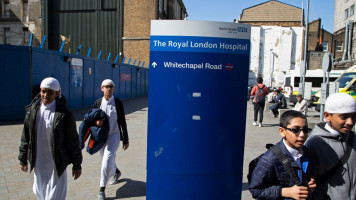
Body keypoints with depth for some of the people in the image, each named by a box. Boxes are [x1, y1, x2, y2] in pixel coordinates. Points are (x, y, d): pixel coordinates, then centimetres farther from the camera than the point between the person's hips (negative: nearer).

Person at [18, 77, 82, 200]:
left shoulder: (64, 114, -14)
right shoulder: (32, 110, -2)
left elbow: (73, 140, -9)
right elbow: (26, 136, 8)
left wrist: (77, 164, -5)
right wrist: (23, 159, 11)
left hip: (57, 163, -4)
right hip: (38, 162, 4)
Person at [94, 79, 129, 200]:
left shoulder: (118, 103, -7)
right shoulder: (98, 103, -1)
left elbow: (122, 122, -3)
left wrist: (126, 140, -1)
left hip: (114, 136, -3)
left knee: (107, 162, -13)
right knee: (106, 161, 18)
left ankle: (102, 190, 4)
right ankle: (116, 173, 51)